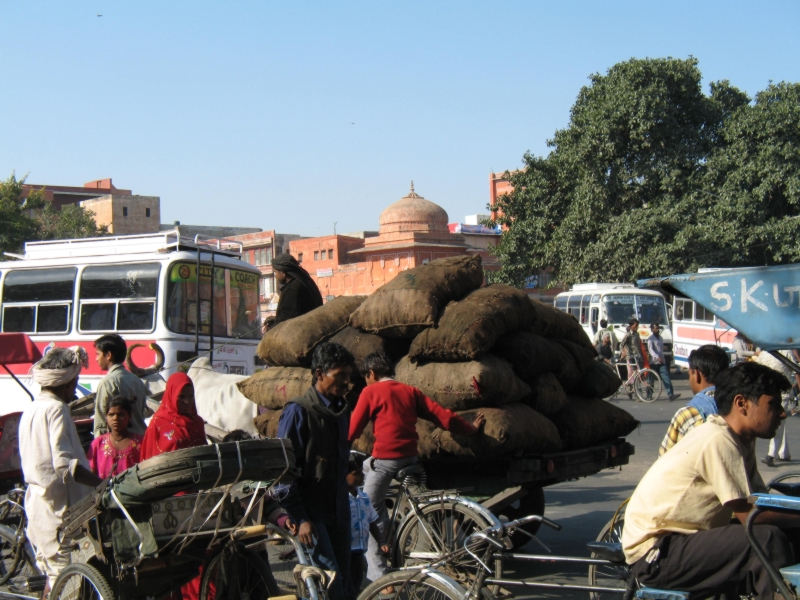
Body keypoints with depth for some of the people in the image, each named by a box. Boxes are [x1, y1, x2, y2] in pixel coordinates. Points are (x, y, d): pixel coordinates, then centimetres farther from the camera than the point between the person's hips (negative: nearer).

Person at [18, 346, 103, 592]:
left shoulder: (30, 410, 15)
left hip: (37, 505, 10)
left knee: (54, 576, 18)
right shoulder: (56, 409, -14)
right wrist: (104, 484, -22)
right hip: (59, 507, -10)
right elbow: (64, 464, -24)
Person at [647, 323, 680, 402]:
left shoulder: (660, 338, 18)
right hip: (653, 362, -6)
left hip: (661, 362, 6)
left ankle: (670, 394, -18)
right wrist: (657, 357, -33)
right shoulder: (650, 339, -6)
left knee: (666, 377, -9)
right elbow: (650, 350, -19)